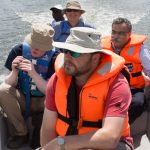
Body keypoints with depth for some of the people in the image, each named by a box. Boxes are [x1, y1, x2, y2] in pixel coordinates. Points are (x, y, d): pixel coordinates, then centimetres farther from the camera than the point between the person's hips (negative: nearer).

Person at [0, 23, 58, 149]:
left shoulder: (54, 57, -16)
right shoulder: (19, 50, -11)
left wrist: (34, 74, -35)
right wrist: (14, 72, -32)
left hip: (42, 102, -1)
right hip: (22, 99, 2)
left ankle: (40, 130, -2)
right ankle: (20, 133, -10)